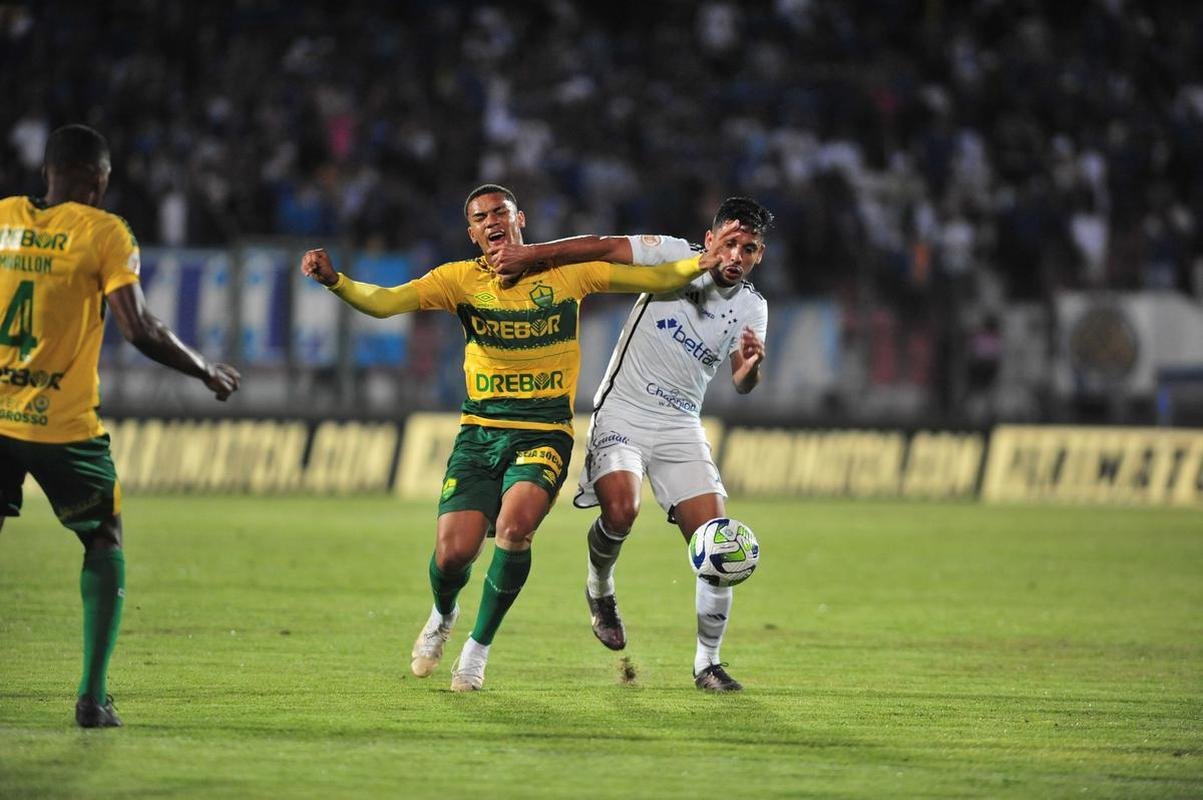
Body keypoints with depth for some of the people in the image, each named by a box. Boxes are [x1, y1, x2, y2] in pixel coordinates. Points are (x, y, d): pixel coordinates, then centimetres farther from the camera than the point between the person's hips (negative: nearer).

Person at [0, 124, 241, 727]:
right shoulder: (104, 232, -6)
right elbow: (139, 330, -13)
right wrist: (209, 372, 0)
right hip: (64, 422, -3)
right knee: (103, 544, 15)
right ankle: (92, 696, 5)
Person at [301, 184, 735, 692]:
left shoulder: (567, 270, 1)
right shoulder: (461, 279, 2)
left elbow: (656, 278, 3)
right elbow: (384, 302, -9)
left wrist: (700, 264, -17)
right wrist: (334, 281, -27)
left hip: (544, 434, -1)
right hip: (480, 433, 1)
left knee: (515, 524, -28)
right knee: (452, 553, -12)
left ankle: (479, 645, -5)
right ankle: (443, 616, 28)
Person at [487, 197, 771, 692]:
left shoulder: (751, 307, 4)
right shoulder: (674, 257, -8)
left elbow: (742, 385, -2)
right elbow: (602, 248, -13)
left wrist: (751, 365, -26)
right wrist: (530, 254, -24)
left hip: (681, 427, 4)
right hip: (622, 413, -4)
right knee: (620, 509, -29)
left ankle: (707, 662, 7)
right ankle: (600, 589, 5)